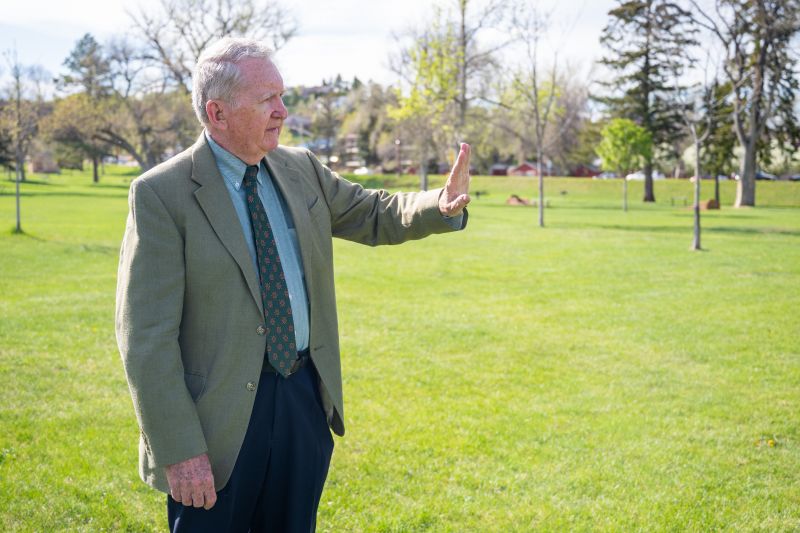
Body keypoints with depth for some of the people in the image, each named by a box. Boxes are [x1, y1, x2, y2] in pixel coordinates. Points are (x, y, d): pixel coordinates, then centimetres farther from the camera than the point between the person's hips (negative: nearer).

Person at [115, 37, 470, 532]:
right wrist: (179, 450, -18)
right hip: (221, 415, -5)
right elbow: (147, 336, -15)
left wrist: (442, 206, -5)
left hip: (307, 400, 6)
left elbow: (374, 214, 17)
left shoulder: (301, 169, 4)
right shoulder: (161, 194, -14)